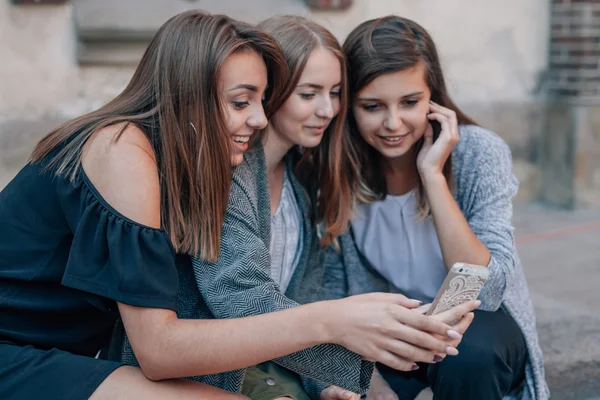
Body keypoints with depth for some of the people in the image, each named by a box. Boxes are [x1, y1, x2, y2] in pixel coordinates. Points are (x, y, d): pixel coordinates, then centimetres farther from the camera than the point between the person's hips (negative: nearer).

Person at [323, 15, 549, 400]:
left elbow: (485, 293, -28)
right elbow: (334, 286, -4)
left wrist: (433, 175, -32)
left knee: (468, 350, -33)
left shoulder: (480, 154, -21)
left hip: (479, 328, -1)